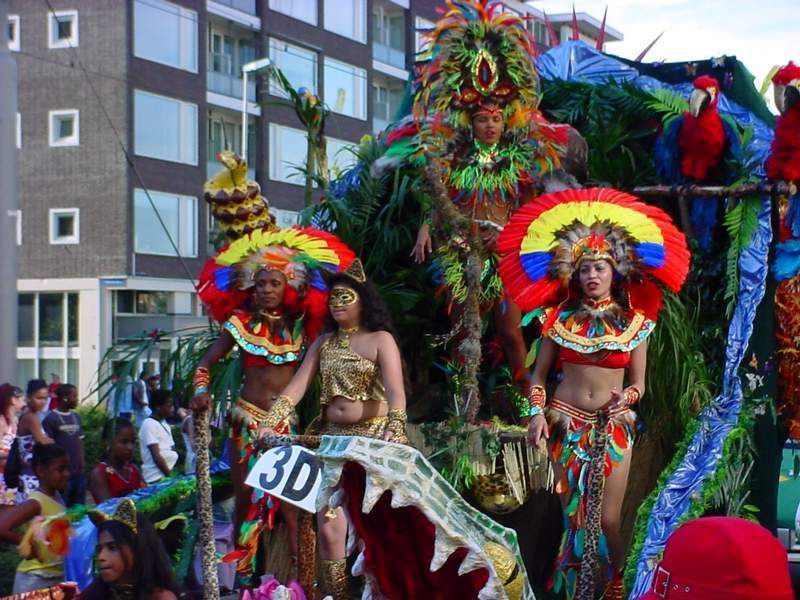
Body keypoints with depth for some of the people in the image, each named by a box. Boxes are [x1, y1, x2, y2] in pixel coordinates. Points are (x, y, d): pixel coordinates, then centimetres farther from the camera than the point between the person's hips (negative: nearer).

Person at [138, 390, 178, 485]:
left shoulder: (164, 423, 16)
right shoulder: (149, 424, -11)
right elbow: (156, 456, -14)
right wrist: (170, 475, -12)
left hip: (169, 473, 9)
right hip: (157, 478, -9)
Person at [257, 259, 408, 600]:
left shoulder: (380, 340, -2)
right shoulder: (323, 343, 13)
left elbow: (395, 391, -17)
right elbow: (296, 387, 5)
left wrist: (394, 430, -35)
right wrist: (270, 424, -9)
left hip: (373, 438, -5)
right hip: (332, 439, 5)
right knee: (328, 527, -2)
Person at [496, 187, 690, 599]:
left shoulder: (634, 322, 0)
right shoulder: (560, 317, 1)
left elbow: (638, 384, 4)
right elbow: (539, 373, 5)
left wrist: (626, 397, -17)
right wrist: (538, 412, -10)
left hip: (612, 427, -1)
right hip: (565, 423, 1)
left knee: (607, 519, -3)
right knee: (574, 515, 6)